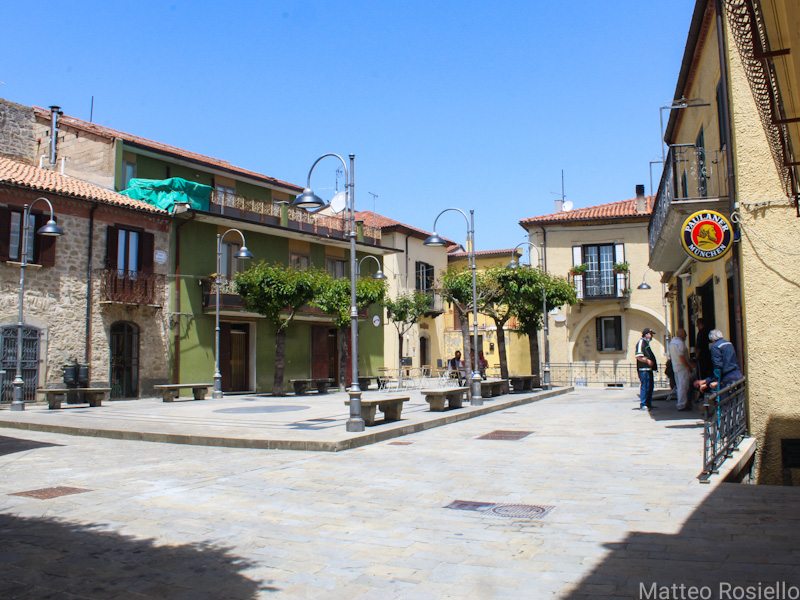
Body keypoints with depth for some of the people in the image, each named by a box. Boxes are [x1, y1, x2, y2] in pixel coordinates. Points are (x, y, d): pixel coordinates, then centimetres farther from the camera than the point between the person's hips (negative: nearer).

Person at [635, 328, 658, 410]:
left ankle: (648, 404, 20)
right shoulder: (641, 342, -11)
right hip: (644, 369, -11)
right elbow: (639, 357, -20)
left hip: (649, 368, 11)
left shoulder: (646, 343, 21)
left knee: (650, 387, 13)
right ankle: (643, 405, -5)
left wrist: (651, 361, 15)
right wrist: (648, 361, -18)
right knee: (644, 386, -9)